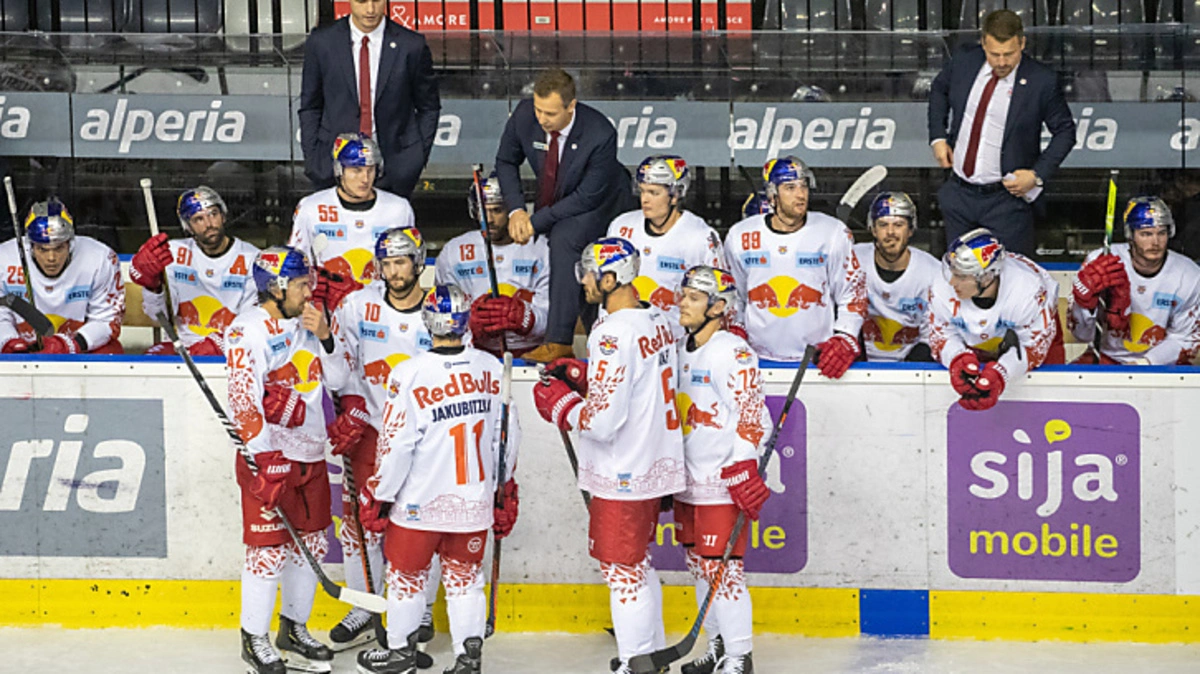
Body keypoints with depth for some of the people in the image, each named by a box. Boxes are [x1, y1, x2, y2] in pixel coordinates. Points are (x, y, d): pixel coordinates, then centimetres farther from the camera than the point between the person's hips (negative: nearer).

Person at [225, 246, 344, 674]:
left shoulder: (305, 322, 10)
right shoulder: (249, 330, -14)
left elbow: (336, 378, 11)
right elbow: (245, 400, -20)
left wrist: (324, 336, -5)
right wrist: (263, 462, -24)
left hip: (310, 452, 8)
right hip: (268, 453, -8)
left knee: (311, 544, 13)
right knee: (269, 548, -4)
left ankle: (294, 630, 27)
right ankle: (254, 639, 8)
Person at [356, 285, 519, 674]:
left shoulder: (410, 374, -18)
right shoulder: (491, 369, -5)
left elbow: (396, 445, -15)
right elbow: (506, 435, 4)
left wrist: (379, 496, -3)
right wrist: (505, 489, 17)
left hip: (420, 501, -3)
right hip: (474, 500, 4)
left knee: (407, 574, 15)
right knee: (465, 576, 16)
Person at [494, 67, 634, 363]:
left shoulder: (600, 135, -34)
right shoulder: (524, 115, -21)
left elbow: (588, 196, -27)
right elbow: (506, 161, -2)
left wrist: (536, 221, -27)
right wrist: (516, 210, -15)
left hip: (603, 198, -6)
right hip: (555, 197, 6)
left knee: (565, 238, -30)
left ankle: (559, 341, -30)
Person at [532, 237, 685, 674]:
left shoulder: (613, 335, -24)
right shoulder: (657, 321, 5)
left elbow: (603, 419, -27)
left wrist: (561, 404, -9)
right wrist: (578, 376, 10)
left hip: (622, 475, -10)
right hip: (655, 465, 10)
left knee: (621, 569, 2)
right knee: (638, 563, 22)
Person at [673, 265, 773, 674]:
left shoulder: (733, 353, -14)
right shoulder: (682, 349, 12)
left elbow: (752, 416, -20)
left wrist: (743, 470, -27)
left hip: (722, 482, -9)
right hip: (687, 480, 9)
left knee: (723, 567, -7)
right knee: (699, 565, 15)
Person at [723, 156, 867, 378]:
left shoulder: (833, 233, 1)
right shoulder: (740, 237, 5)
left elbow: (853, 292, 7)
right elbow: (732, 298, 18)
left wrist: (844, 339, -4)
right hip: (759, 358, 1)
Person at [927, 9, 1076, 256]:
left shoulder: (1042, 81, -13)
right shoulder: (964, 62, -2)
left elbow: (1065, 131, -2)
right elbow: (940, 89, 19)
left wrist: (1038, 175, -13)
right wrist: (938, 137, 7)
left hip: (1006, 200, -4)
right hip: (958, 195, 4)